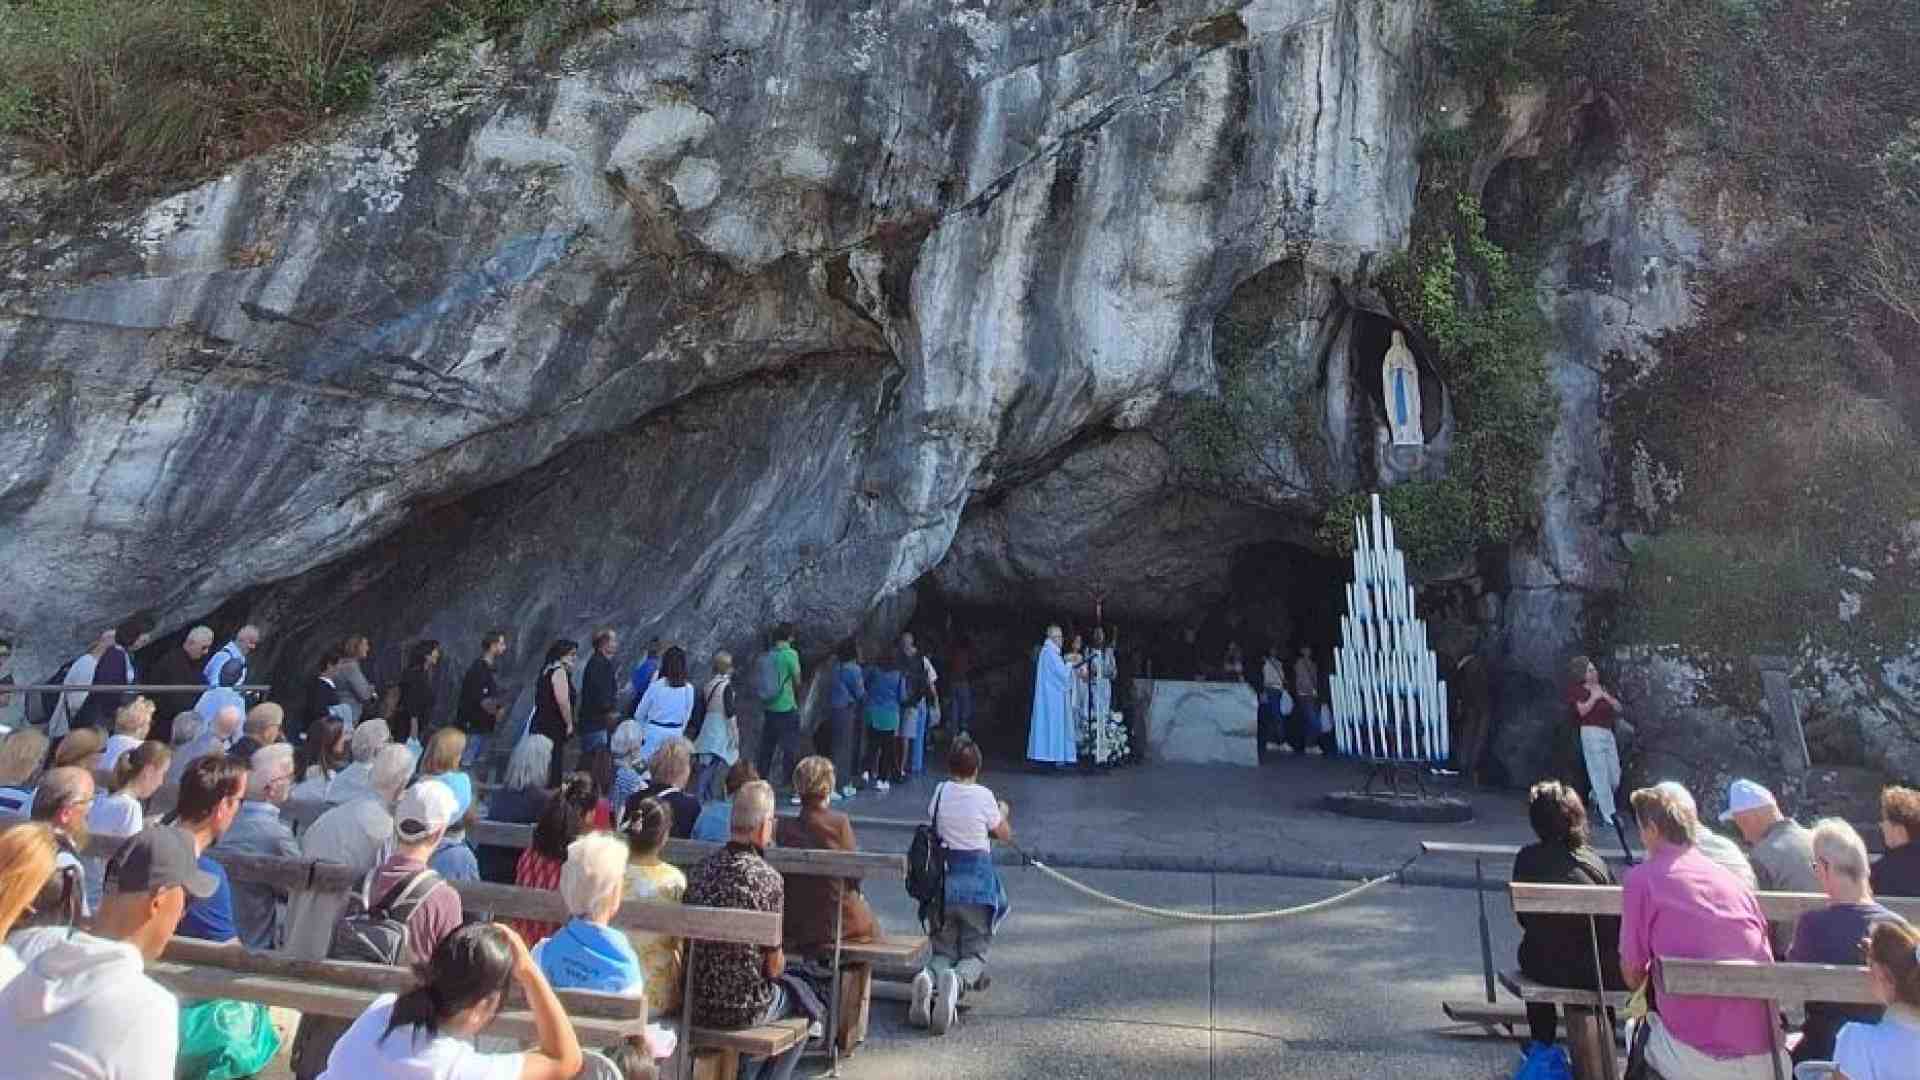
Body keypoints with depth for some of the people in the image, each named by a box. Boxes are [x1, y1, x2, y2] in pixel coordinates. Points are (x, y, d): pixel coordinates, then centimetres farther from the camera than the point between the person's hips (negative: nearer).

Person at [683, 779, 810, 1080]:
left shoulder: (700, 870, -4)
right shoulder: (768, 878, -19)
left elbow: (691, 942, 7)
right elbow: (773, 966, -14)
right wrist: (781, 961, 9)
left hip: (697, 1005, 5)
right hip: (745, 1009, -5)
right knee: (803, 1003, 24)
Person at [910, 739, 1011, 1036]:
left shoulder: (940, 792, 0)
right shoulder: (984, 796, -9)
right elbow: (1004, 834, 5)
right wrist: (1004, 813, 26)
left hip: (944, 879, 3)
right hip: (978, 880, -3)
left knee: (944, 951, 13)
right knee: (974, 953, 7)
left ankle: (929, 978, -22)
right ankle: (958, 980, -28)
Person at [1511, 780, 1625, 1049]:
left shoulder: (1527, 858, -7)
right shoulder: (1594, 862, -10)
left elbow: (1523, 918, 2)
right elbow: (1618, 924, -4)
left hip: (1543, 970, 1)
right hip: (1598, 974, -1)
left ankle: (1543, 1047, 47)